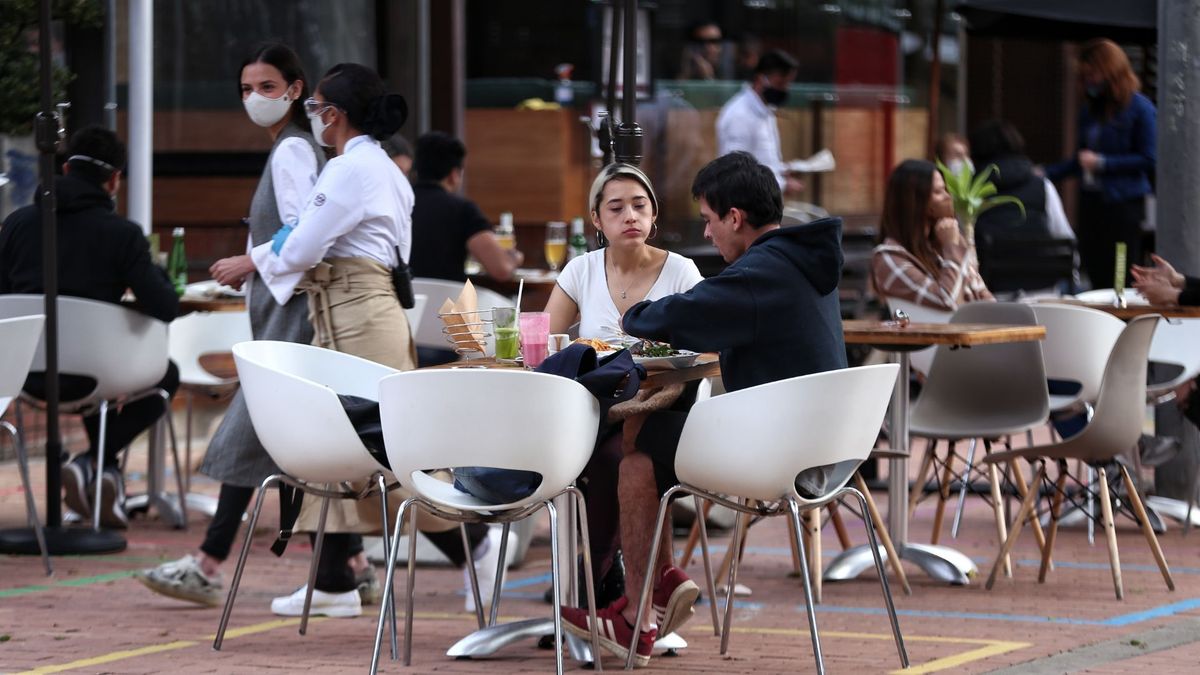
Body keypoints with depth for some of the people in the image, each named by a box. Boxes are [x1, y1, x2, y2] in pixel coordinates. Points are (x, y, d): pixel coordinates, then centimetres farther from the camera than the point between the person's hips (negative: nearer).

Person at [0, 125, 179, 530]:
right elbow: (164, 309, -10)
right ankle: (95, 462, 8)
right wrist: (155, 276, 12)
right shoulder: (122, 234, -7)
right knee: (165, 375, 25)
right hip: (85, 376, -5)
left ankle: (101, 469, 32)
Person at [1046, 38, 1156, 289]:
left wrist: (1102, 162, -14)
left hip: (1122, 203, -7)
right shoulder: (1090, 110, 13)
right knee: (1095, 274, 8)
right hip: (1091, 200, 7)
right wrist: (1047, 174, 8)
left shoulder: (1140, 108, -9)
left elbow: (1149, 160, -11)